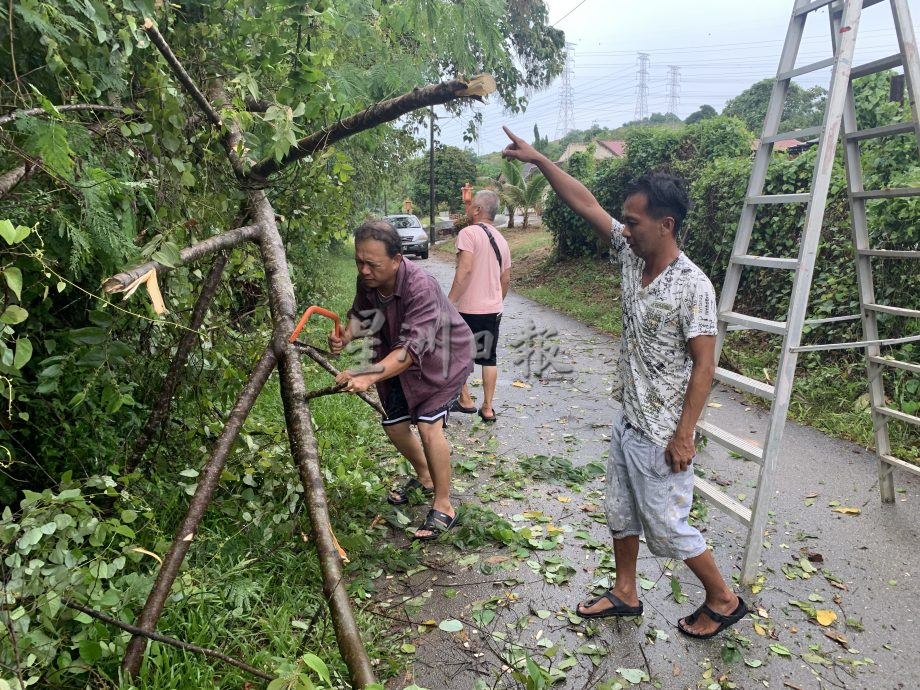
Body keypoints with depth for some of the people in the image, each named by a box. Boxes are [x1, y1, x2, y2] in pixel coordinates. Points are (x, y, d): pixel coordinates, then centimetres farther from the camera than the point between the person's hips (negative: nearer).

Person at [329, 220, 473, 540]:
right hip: (401, 362, 7)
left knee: (428, 424, -21)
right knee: (394, 425, 12)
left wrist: (369, 376, -56)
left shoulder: (421, 288, -37)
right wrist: (345, 336, -23)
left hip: (443, 357, -7)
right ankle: (424, 478, 40)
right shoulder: (367, 281, -16)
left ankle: (444, 508, -5)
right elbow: (361, 315, 0)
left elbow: (411, 347, -44)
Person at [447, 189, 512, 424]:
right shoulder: (501, 240, 11)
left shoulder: (469, 233, -12)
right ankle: (487, 408, 14)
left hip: (468, 309, -6)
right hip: (493, 310, 6)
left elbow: (465, 269, -23)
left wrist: (449, 301, -20)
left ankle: (465, 400, 16)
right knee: (489, 358, 11)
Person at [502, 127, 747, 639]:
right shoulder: (632, 255, -2)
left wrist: (684, 435, -19)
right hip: (629, 423, 8)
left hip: (662, 437, -8)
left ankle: (724, 600, 30)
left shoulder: (692, 286, -22)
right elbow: (586, 204, 1)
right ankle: (626, 595, 40)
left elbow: (704, 365, -20)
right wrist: (539, 159, -1)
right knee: (620, 513, 20)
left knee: (668, 526, 7)